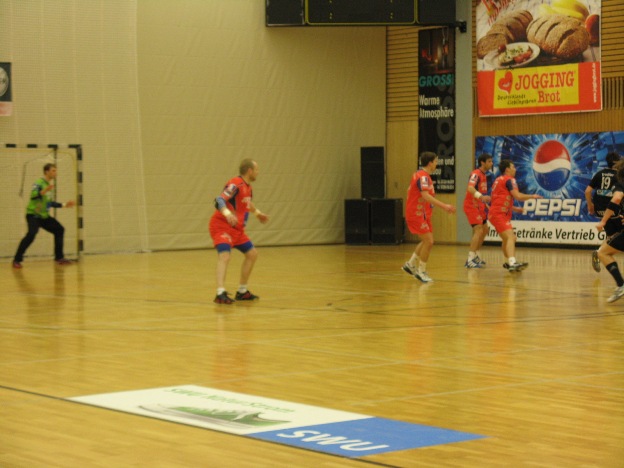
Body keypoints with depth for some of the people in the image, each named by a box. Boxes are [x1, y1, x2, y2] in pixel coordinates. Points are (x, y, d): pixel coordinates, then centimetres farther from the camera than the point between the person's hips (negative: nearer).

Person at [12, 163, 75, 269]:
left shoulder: (49, 184, 14)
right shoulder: (39, 183, -12)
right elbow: (33, 196, -31)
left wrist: (64, 205, 22)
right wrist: (45, 191, -46)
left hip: (44, 216, 9)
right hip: (33, 215, -9)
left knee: (59, 230, 8)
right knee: (32, 234, -28)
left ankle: (59, 257, 18)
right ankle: (17, 260, -24)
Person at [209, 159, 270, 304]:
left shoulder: (247, 186, 9)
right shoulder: (235, 184, -19)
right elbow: (219, 201, -32)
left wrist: (257, 212, 46)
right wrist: (227, 213, -51)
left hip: (237, 228, 10)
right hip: (222, 225, -10)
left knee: (252, 254, 15)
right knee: (224, 256, -27)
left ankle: (242, 292, 25)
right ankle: (220, 294, -36)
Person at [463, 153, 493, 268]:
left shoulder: (483, 175, 14)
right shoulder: (476, 174, -17)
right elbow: (470, 188, -35)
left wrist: (486, 205, 25)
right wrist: (481, 196, -50)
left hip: (479, 206, 10)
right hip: (472, 206, -10)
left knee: (484, 230, 17)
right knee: (478, 230, -18)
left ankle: (476, 256, 30)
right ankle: (470, 260, -20)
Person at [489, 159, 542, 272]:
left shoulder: (499, 180, 21)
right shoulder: (509, 179, -9)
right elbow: (518, 196, -18)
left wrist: (514, 208, 31)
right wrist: (532, 196, -4)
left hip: (496, 213, 10)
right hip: (499, 215, -10)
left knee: (507, 239, 24)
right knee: (510, 237, -24)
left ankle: (509, 262, 38)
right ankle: (512, 263, -40)